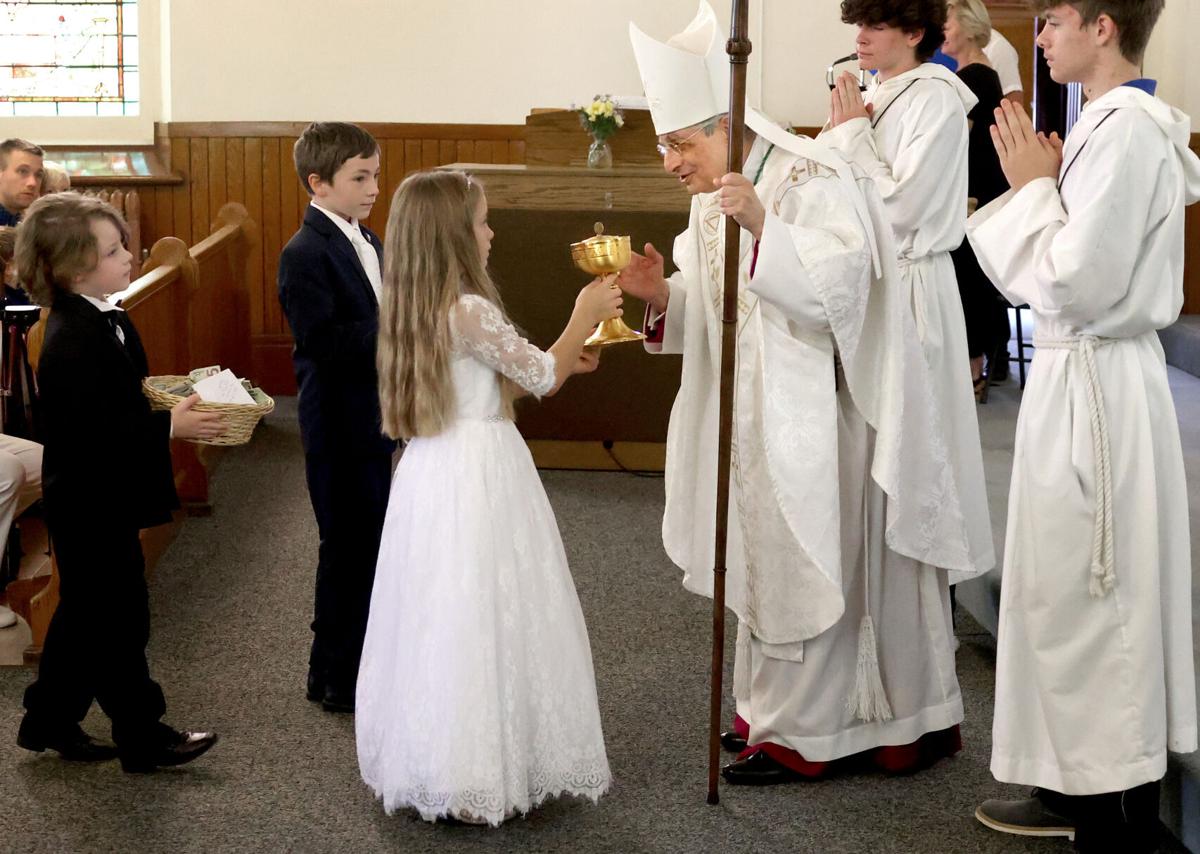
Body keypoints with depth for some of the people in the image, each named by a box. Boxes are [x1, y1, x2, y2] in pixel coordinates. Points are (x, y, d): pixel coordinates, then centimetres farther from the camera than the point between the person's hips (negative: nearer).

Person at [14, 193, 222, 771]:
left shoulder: (106, 322, 6)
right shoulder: (73, 341, -25)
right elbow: (90, 432, -29)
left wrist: (174, 405, 4)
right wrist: (170, 426, -25)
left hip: (96, 501, 10)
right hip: (93, 503, -10)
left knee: (85, 613, 19)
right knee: (119, 618, 1)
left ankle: (48, 722, 32)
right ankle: (143, 738, 13)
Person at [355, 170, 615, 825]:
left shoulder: (415, 310, 9)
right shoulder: (471, 311, -18)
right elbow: (540, 377, -7)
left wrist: (559, 362, 22)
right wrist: (585, 314, 6)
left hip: (431, 471, 9)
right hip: (478, 476, -9)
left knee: (438, 618, 14)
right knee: (479, 619, -1)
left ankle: (432, 763, 23)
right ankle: (472, 781, 6)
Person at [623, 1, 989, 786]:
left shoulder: (810, 180, -18)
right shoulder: (715, 199, 8)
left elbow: (836, 287, -28)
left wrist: (763, 227, -37)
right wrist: (662, 294, -6)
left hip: (816, 417, -9)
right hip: (755, 416, 9)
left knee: (809, 566, -1)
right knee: (768, 559, 15)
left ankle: (804, 733, 10)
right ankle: (777, 708, 28)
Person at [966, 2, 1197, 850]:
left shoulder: (1128, 133, -19)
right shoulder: (1112, 124, 11)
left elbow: (1073, 282, -22)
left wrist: (1033, 187, -11)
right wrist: (1038, 184, 3)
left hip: (1095, 383, -10)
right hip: (1080, 374, 10)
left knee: (1087, 599, -1)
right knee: (1076, 596, 17)